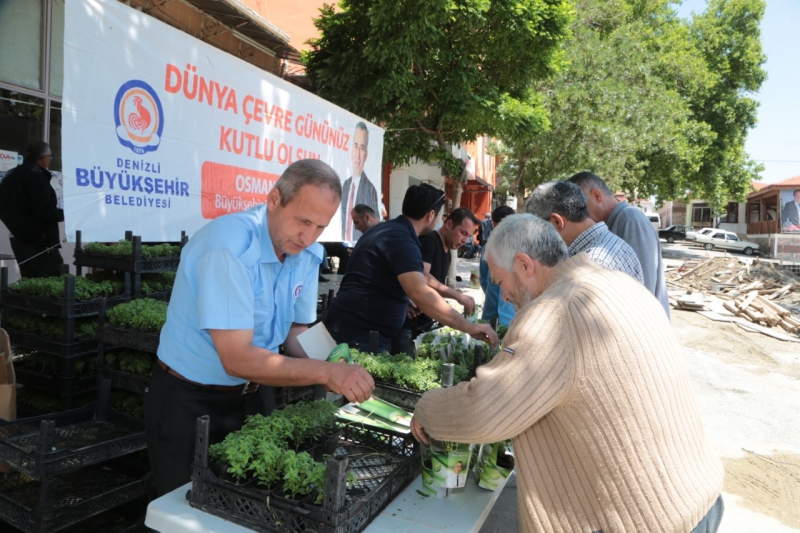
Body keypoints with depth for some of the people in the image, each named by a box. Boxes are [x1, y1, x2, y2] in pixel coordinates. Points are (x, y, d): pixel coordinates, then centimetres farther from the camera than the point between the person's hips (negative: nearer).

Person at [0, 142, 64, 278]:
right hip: (38, 241, -10)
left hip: (19, 238, 10)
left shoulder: (11, 175, 17)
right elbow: (45, 211, -21)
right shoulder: (36, 176, -13)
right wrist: (66, 214, -6)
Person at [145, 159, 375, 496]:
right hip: (188, 401, -6)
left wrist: (335, 373, -16)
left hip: (250, 394, 7)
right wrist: (325, 372, -34)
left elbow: (296, 330, 2)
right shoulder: (229, 247, -29)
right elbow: (237, 359, -32)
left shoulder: (308, 253, -6)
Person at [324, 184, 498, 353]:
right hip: (359, 336, -10)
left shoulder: (387, 229, 14)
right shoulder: (401, 239, -18)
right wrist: (470, 327, -31)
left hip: (351, 329, 10)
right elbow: (420, 293, -33)